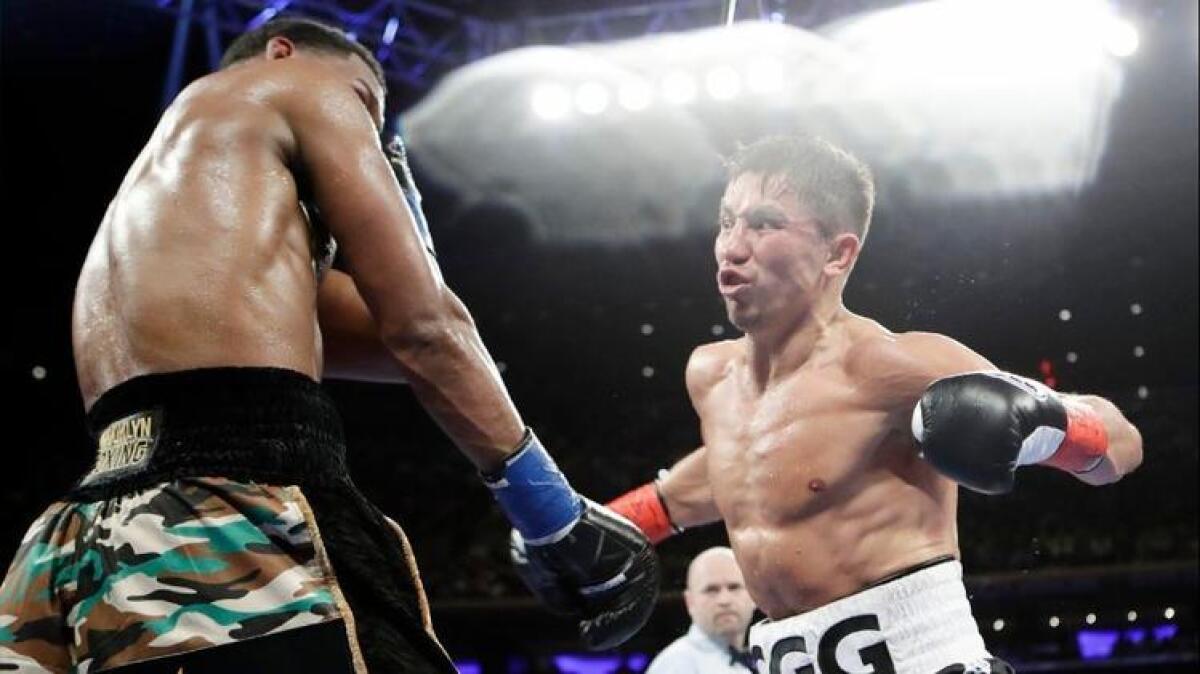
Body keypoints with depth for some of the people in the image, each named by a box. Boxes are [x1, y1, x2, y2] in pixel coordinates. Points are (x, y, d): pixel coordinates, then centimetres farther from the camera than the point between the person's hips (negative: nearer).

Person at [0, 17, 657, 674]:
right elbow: (422, 328, 1)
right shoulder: (301, 88, 13)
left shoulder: (149, 193, 35)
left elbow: (382, 335, 30)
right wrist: (563, 523, 1)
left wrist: (391, 188, 38)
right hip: (234, 518, -9)